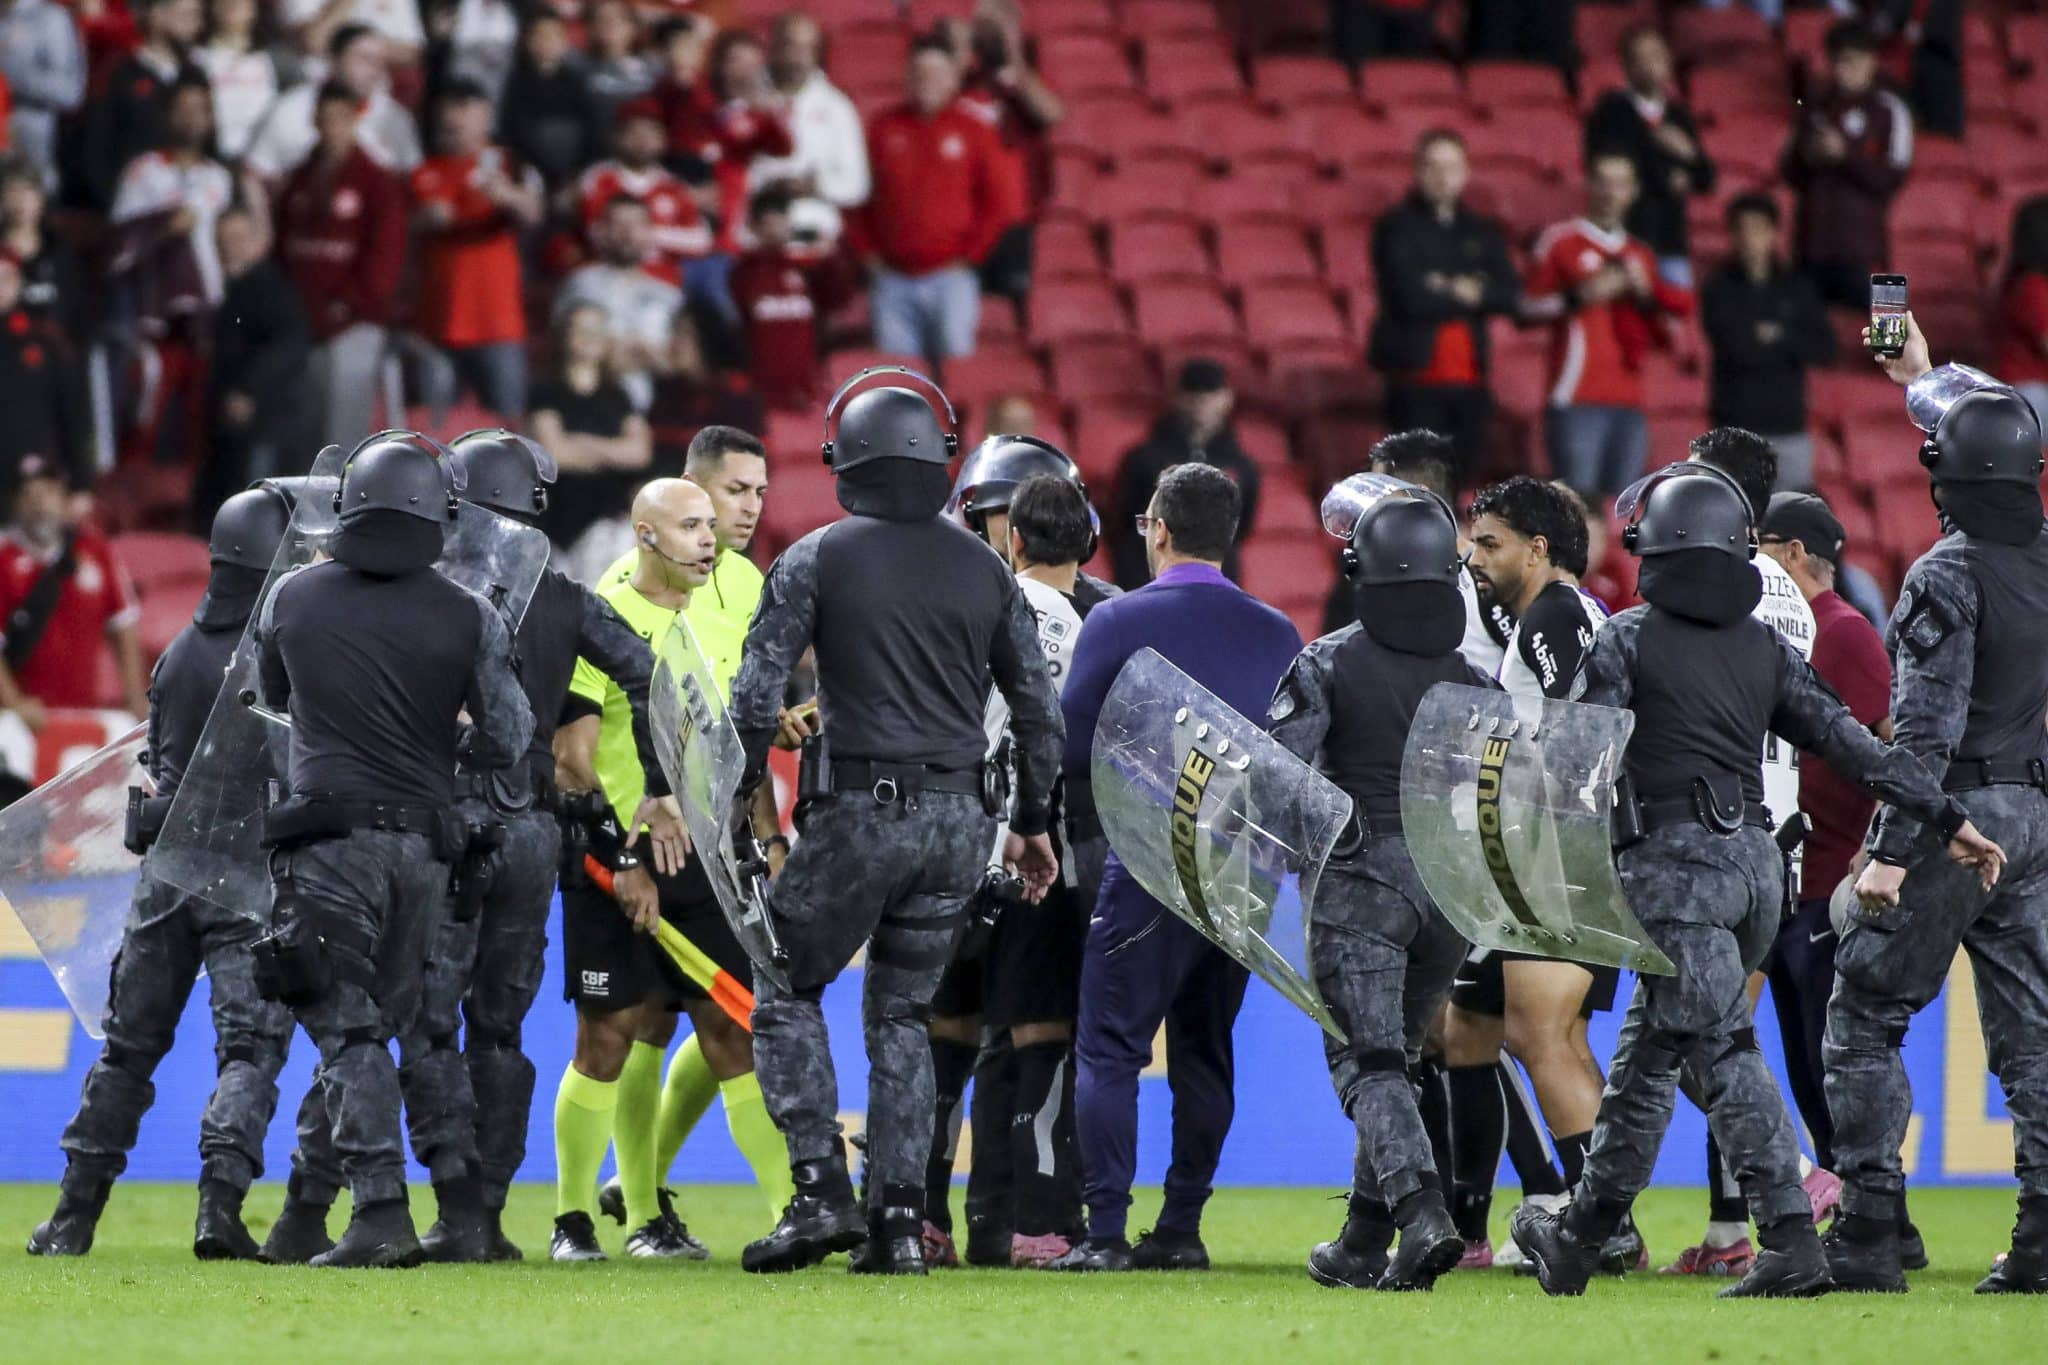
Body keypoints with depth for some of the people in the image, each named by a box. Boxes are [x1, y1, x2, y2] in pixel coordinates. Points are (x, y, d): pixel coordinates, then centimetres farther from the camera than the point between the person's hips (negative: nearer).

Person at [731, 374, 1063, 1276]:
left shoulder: (817, 560, -2)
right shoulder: (983, 569, 10)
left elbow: (757, 696, -8)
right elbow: (1039, 710, 12)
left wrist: (742, 795, 3)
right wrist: (1031, 822, 21)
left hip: (859, 807, -4)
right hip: (959, 816, 4)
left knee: (786, 990, 10)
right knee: (902, 1014, 13)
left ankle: (821, 1192, -4)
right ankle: (898, 1218, 6)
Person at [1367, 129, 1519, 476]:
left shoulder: (1482, 233, 15)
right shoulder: (1397, 227, 0)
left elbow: (1510, 294, 0)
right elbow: (1409, 298, -13)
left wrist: (1448, 291, -12)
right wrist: (1463, 297, -3)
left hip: (1469, 381, 5)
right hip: (1417, 379, -5)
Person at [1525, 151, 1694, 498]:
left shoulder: (1641, 255, 20)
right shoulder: (1561, 241, 6)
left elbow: (1662, 337, 21)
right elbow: (1528, 305, 0)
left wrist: (1647, 297, 2)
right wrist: (1578, 296, -13)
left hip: (1629, 402, 5)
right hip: (1577, 401, -5)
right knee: (1578, 498, -14)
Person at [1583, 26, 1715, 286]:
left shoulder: (1679, 115, 15)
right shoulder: (1610, 113, 1)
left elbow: (1705, 181, 15)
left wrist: (1689, 153, -7)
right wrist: (1668, 184, -2)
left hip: (1671, 242, 4)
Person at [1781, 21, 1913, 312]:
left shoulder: (1889, 110, 0)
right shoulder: (1813, 108, 14)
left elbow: (1892, 178, -7)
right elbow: (1789, 171, 14)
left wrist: (1844, 155, -16)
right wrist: (1807, 158, -7)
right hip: (1812, 243, 5)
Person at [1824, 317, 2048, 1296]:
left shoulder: (1948, 575, -16)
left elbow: (1927, 728, -22)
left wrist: (1891, 849, -21)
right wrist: (1922, 378, 39)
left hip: (1952, 813, -7)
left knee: (1862, 1022, 1)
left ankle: (1868, 1234, -4)